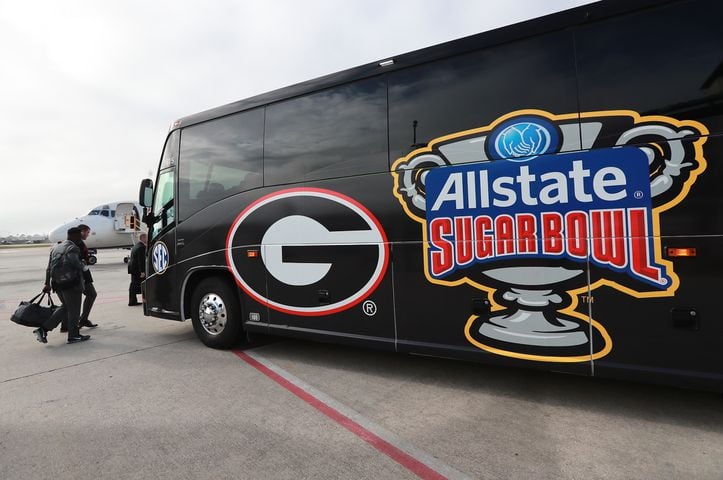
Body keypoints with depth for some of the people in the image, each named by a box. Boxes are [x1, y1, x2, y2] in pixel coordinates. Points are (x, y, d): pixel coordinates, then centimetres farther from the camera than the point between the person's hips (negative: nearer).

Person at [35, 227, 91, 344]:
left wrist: (47, 283, 17)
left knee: (66, 307, 21)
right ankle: (73, 336, 13)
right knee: (73, 310, 4)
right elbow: (74, 261, -31)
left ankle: (43, 329, 12)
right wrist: (81, 265, -10)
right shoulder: (73, 248, -12)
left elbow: (49, 267, 15)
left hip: (57, 283, 8)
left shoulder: (55, 247, 14)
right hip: (71, 283, -8)